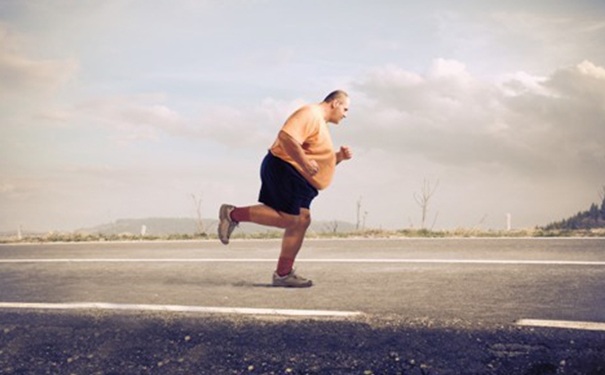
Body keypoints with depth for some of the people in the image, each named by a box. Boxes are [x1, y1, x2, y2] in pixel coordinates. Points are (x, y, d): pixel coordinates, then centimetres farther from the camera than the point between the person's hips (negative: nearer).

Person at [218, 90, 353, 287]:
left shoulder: (321, 123, 27)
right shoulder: (310, 114, -9)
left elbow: (321, 160, 31)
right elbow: (286, 137, -24)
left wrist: (339, 156, 14)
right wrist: (305, 163, -24)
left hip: (295, 179, 11)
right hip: (283, 169, -11)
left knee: (301, 220, 4)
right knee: (288, 219, -18)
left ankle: (283, 274, 7)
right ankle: (233, 214, -8)